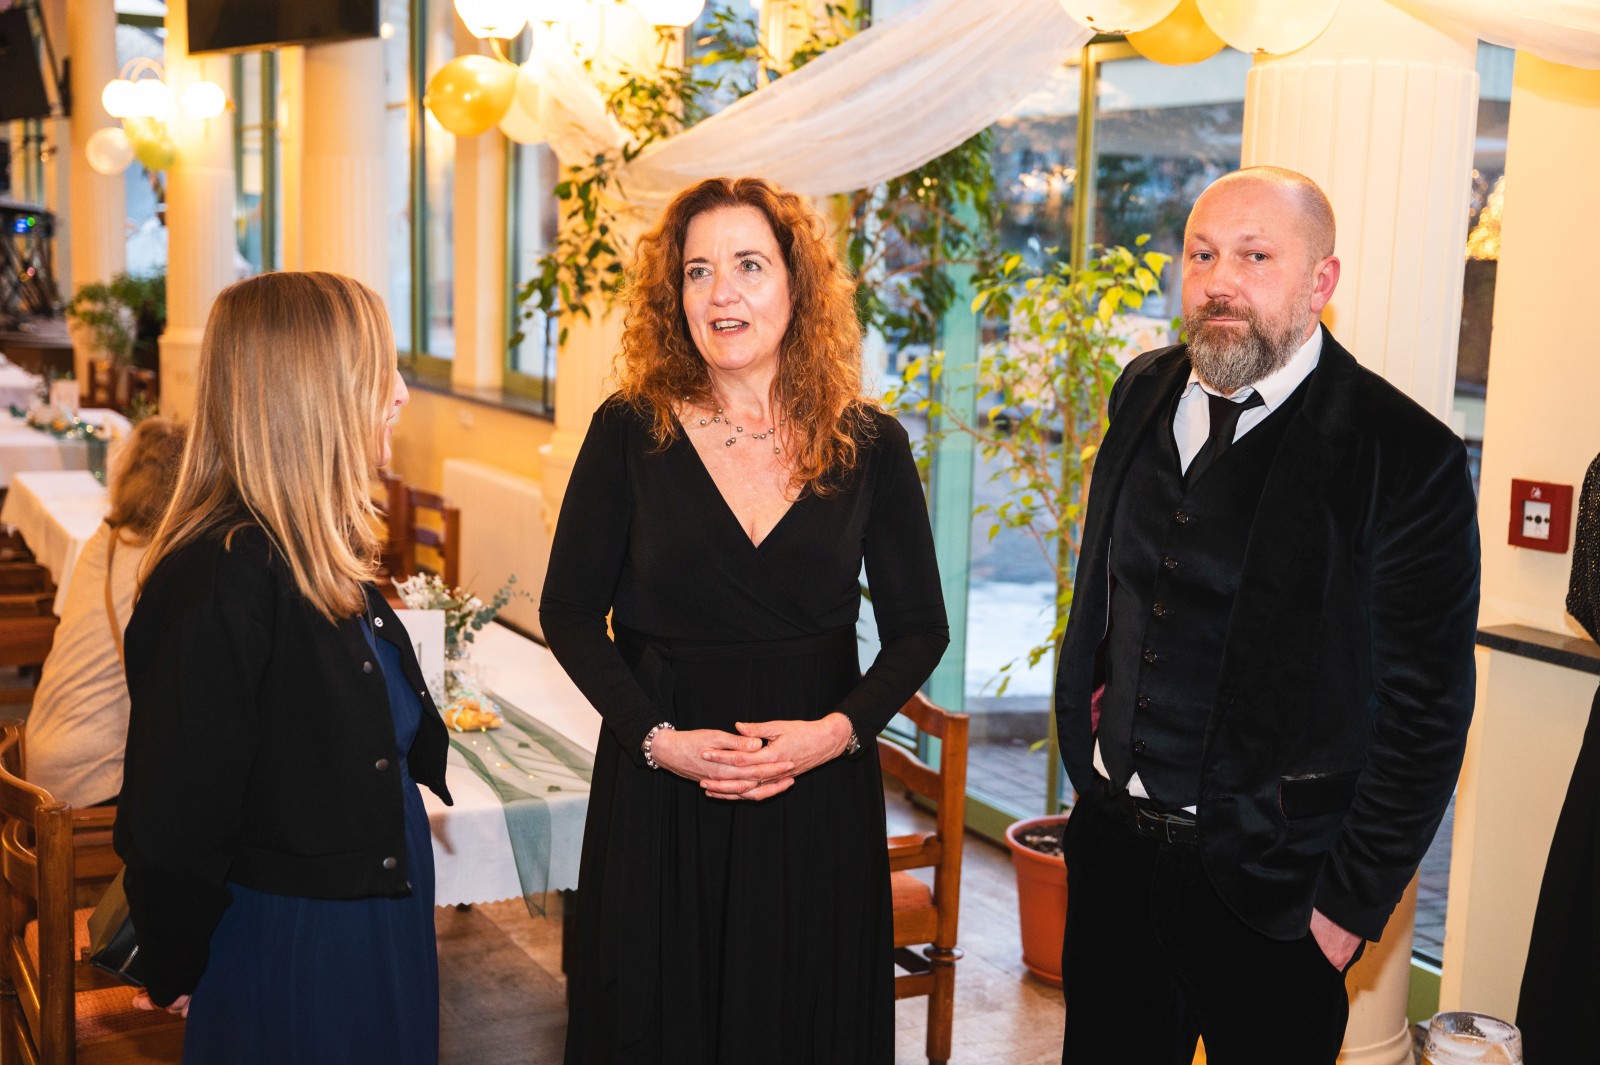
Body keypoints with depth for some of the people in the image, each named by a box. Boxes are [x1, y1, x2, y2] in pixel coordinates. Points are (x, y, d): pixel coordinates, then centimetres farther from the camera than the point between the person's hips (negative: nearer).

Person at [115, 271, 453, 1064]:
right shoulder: (221, 577, -27)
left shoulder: (322, 552, 3)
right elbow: (175, 817, -21)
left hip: (380, 919, 9)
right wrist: (175, 972, -10)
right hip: (294, 952, -9)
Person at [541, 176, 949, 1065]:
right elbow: (569, 615, -1)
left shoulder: (870, 444, -1)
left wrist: (838, 729, -13)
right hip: (659, 792, 0)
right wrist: (657, 738, -13)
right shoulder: (631, 432, -4)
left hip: (819, 796, 1)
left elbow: (920, 630, 3)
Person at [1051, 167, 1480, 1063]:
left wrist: (1353, 904, -11)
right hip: (1112, 843, 5)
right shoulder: (1145, 394, 4)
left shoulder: (1407, 455, -14)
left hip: (1268, 887, -5)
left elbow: (1424, 711, -12)